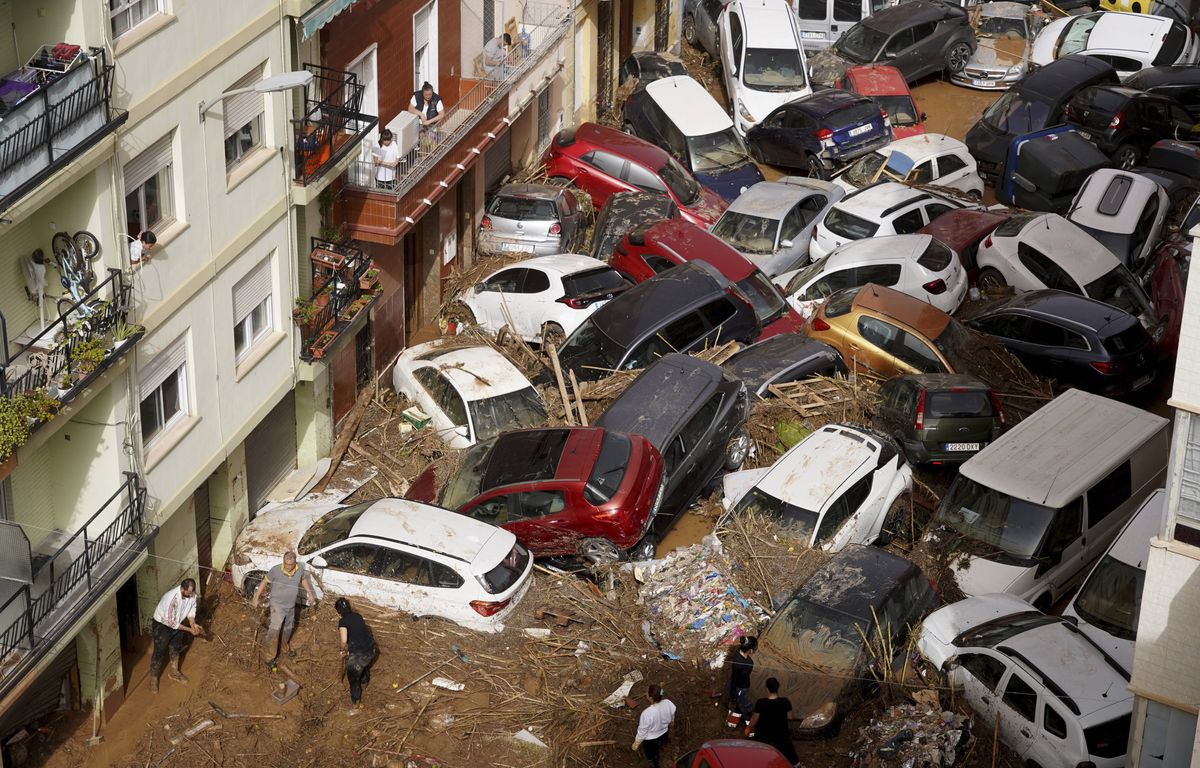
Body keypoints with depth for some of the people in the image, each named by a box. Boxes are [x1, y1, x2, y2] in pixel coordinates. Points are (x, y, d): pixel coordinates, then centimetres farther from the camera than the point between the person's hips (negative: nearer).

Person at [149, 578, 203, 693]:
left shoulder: (191, 595, -20)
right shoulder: (171, 599, -41)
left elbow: (191, 609, 0)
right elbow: (171, 622, -32)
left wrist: (193, 624, -16)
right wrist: (189, 630, -27)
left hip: (177, 623, 7)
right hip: (162, 625, -7)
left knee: (176, 648, 22)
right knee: (159, 652, 5)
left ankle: (174, 672, 44)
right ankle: (153, 679, 23)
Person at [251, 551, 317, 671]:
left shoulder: (300, 569, -14)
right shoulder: (276, 570, -25)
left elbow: (303, 579, 8)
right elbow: (264, 582, -12)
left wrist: (310, 594, 13)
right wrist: (256, 598, -8)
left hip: (291, 605, 5)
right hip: (277, 605, -5)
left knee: (288, 628, 25)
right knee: (275, 629, -18)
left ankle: (286, 646, 52)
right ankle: (272, 657, -10)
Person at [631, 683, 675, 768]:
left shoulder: (647, 713, -43)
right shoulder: (669, 703, -28)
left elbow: (642, 732, -26)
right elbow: (671, 719, -5)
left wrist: (636, 743, -7)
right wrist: (668, 726, 19)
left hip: (650, 739, -4)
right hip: (663, 734, 4)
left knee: (651, 756, 27)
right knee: (657, 748, 38)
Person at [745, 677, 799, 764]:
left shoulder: (760, 703, -26)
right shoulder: (785, 702, -22)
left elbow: (755, 719, -14)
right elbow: (789, 717, -8)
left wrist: (749, 728, 5)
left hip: (764, 732, -2)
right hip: (781, 731, 2)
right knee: (787, 747, 26)